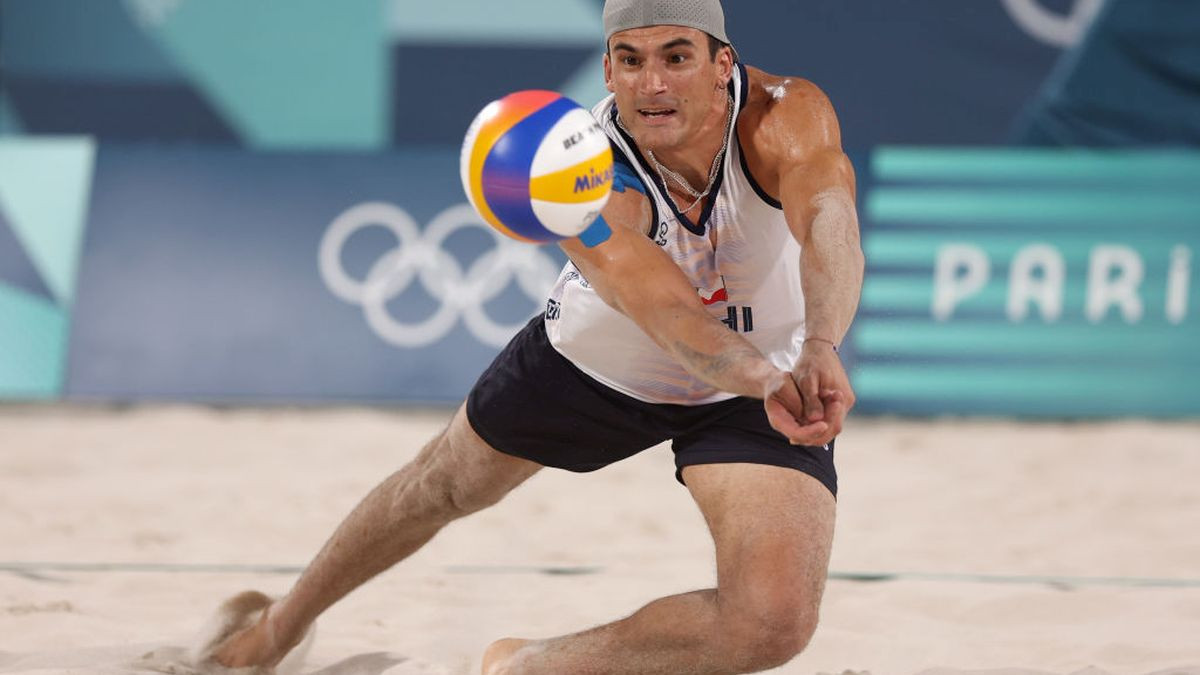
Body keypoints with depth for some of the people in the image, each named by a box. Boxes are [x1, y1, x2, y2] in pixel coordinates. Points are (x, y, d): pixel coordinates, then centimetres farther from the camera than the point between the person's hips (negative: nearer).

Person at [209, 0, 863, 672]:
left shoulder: (787, 114, -34)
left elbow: (830, 217, -56)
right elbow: (667, 312, -53)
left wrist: (819, 350, -75)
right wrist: (763, 380, -73)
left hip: (765, 377, 0)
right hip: (593, 358, 0)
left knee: (773, 621, -19)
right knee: (440, 488, 23)